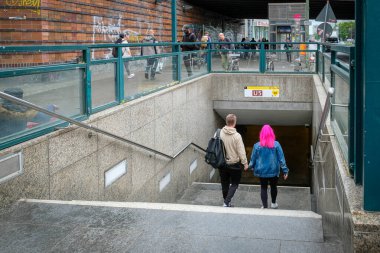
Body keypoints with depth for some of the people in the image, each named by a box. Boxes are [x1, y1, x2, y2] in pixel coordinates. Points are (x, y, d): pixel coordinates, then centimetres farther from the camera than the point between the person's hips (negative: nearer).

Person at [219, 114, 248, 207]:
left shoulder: (219, 133, -7)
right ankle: (227, 202, -4)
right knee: (234, 184, 9)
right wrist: (245, 163, -4)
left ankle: (226, 202, 27)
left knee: (225, 184, 17)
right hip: (234, 164, -4)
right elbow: (241, 151, -15)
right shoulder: (237, 136, -17)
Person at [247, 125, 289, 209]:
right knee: (273, 187, 20)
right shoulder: (276, 144, -9)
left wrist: (251, 167, 18)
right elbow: (281, 158, -7)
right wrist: (285, 170, -3)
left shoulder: (257, 145, -8)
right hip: (273, 171, 0)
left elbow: (253, 158, 1)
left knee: (263, 188, 8)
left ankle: (265, 206, 6)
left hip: (261, 171, 0)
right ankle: (273, 203, 33)